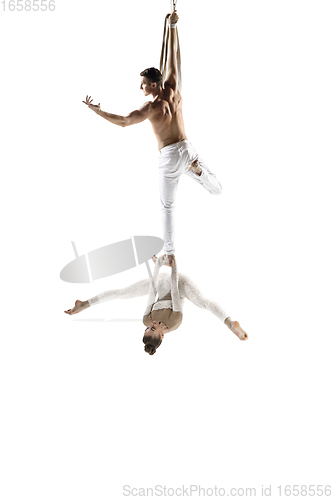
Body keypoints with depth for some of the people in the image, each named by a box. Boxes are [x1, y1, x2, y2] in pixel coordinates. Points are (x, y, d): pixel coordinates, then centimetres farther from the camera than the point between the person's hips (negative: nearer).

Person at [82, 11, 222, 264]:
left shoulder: (152, 106, -14)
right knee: (217, 189, 18)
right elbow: (173, 57, 9)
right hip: (188, 149, 4)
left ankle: (170, 253, 13)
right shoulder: (173, 89, 1)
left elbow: (123, 121, -19)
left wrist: (96, 110, -11)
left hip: (170, 157, -4)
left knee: (168, 208, 11)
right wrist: (173, 27, 17)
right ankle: (198, 169, -16)